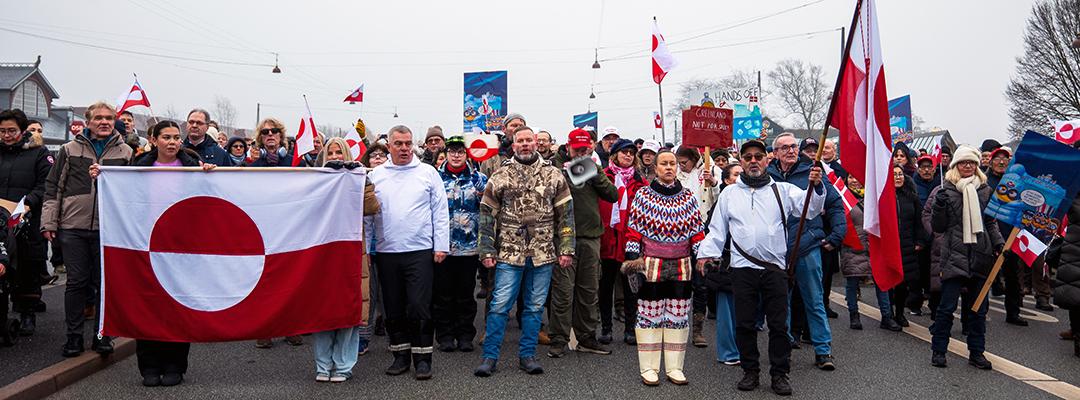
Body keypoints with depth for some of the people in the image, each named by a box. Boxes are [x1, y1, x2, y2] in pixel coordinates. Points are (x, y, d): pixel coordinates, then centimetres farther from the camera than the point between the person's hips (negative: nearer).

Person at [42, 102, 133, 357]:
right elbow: (53, 186, 7)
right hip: (73, 226, 0)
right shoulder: (70, 150, 6)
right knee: (76, 282, 5)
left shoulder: (125, 153, 7)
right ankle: (74, 335, 16)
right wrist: (49, 222, 1)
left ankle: (102, 335, 15)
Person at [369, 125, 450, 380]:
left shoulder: (428, 173, 4)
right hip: (386, 252, 3)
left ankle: (422, 358, 6)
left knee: (419, 307, -4)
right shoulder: (376, 175, 8)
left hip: (420, 251, -3)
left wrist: (441, 245, -3)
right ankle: (401, 355, 22)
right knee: (393, 308, 9)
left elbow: (440, 211, 2)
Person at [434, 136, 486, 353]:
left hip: (470, 245, 0)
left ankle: (465, 335, 18)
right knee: (443, 293, 5)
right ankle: (445, 336, 16)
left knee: (466, 293, 8)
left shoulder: (478, 178, 6)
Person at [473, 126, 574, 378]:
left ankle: (527, 355, 20)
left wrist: (566, 249, -1)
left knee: (535, 307, 9)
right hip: (509, 253, -1)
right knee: (500, 305, 0)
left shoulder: (554, 176, 5)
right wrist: (486, 251, -2)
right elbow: (487, 216, 3)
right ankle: (490, 356, 10)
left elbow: (565, 214, 5)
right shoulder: (500, 176, 3)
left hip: (543, 254, 1)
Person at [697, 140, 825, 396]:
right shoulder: (729, 193, 12)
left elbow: (811, 208, -4)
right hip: (742, 268, 1)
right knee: (744, 324, 6)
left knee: (778, 324, 4)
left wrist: (816, 187, -23)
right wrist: (706, 253, -4)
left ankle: (780, 373, 15)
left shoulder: (782, 190, 9)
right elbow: (717, 229, 10)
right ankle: (750, 371, 19)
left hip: (774, 267, -1)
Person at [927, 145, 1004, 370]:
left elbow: (990, 223, 19)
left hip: (981, 255, 4)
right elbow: (937, 227, 0)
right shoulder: (946, 191, 0)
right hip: (954, 256, -4)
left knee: (978, 307, 9)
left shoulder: (985, 191, 11)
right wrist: (939, 206, -16)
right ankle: (938, 350, 7)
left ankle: (976, 352, 19)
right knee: (947, 307, -4)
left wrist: (999, 243, 4)